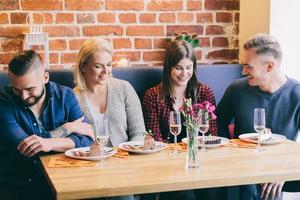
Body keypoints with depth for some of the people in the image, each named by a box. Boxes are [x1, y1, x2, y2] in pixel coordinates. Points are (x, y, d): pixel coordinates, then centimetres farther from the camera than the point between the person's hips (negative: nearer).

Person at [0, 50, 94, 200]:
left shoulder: (65, 95, -1)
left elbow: (87, 139, -10)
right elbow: (23, 148, -19)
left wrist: (50, 144, -28)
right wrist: (68, 128, -12)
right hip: (19, 185, -4)